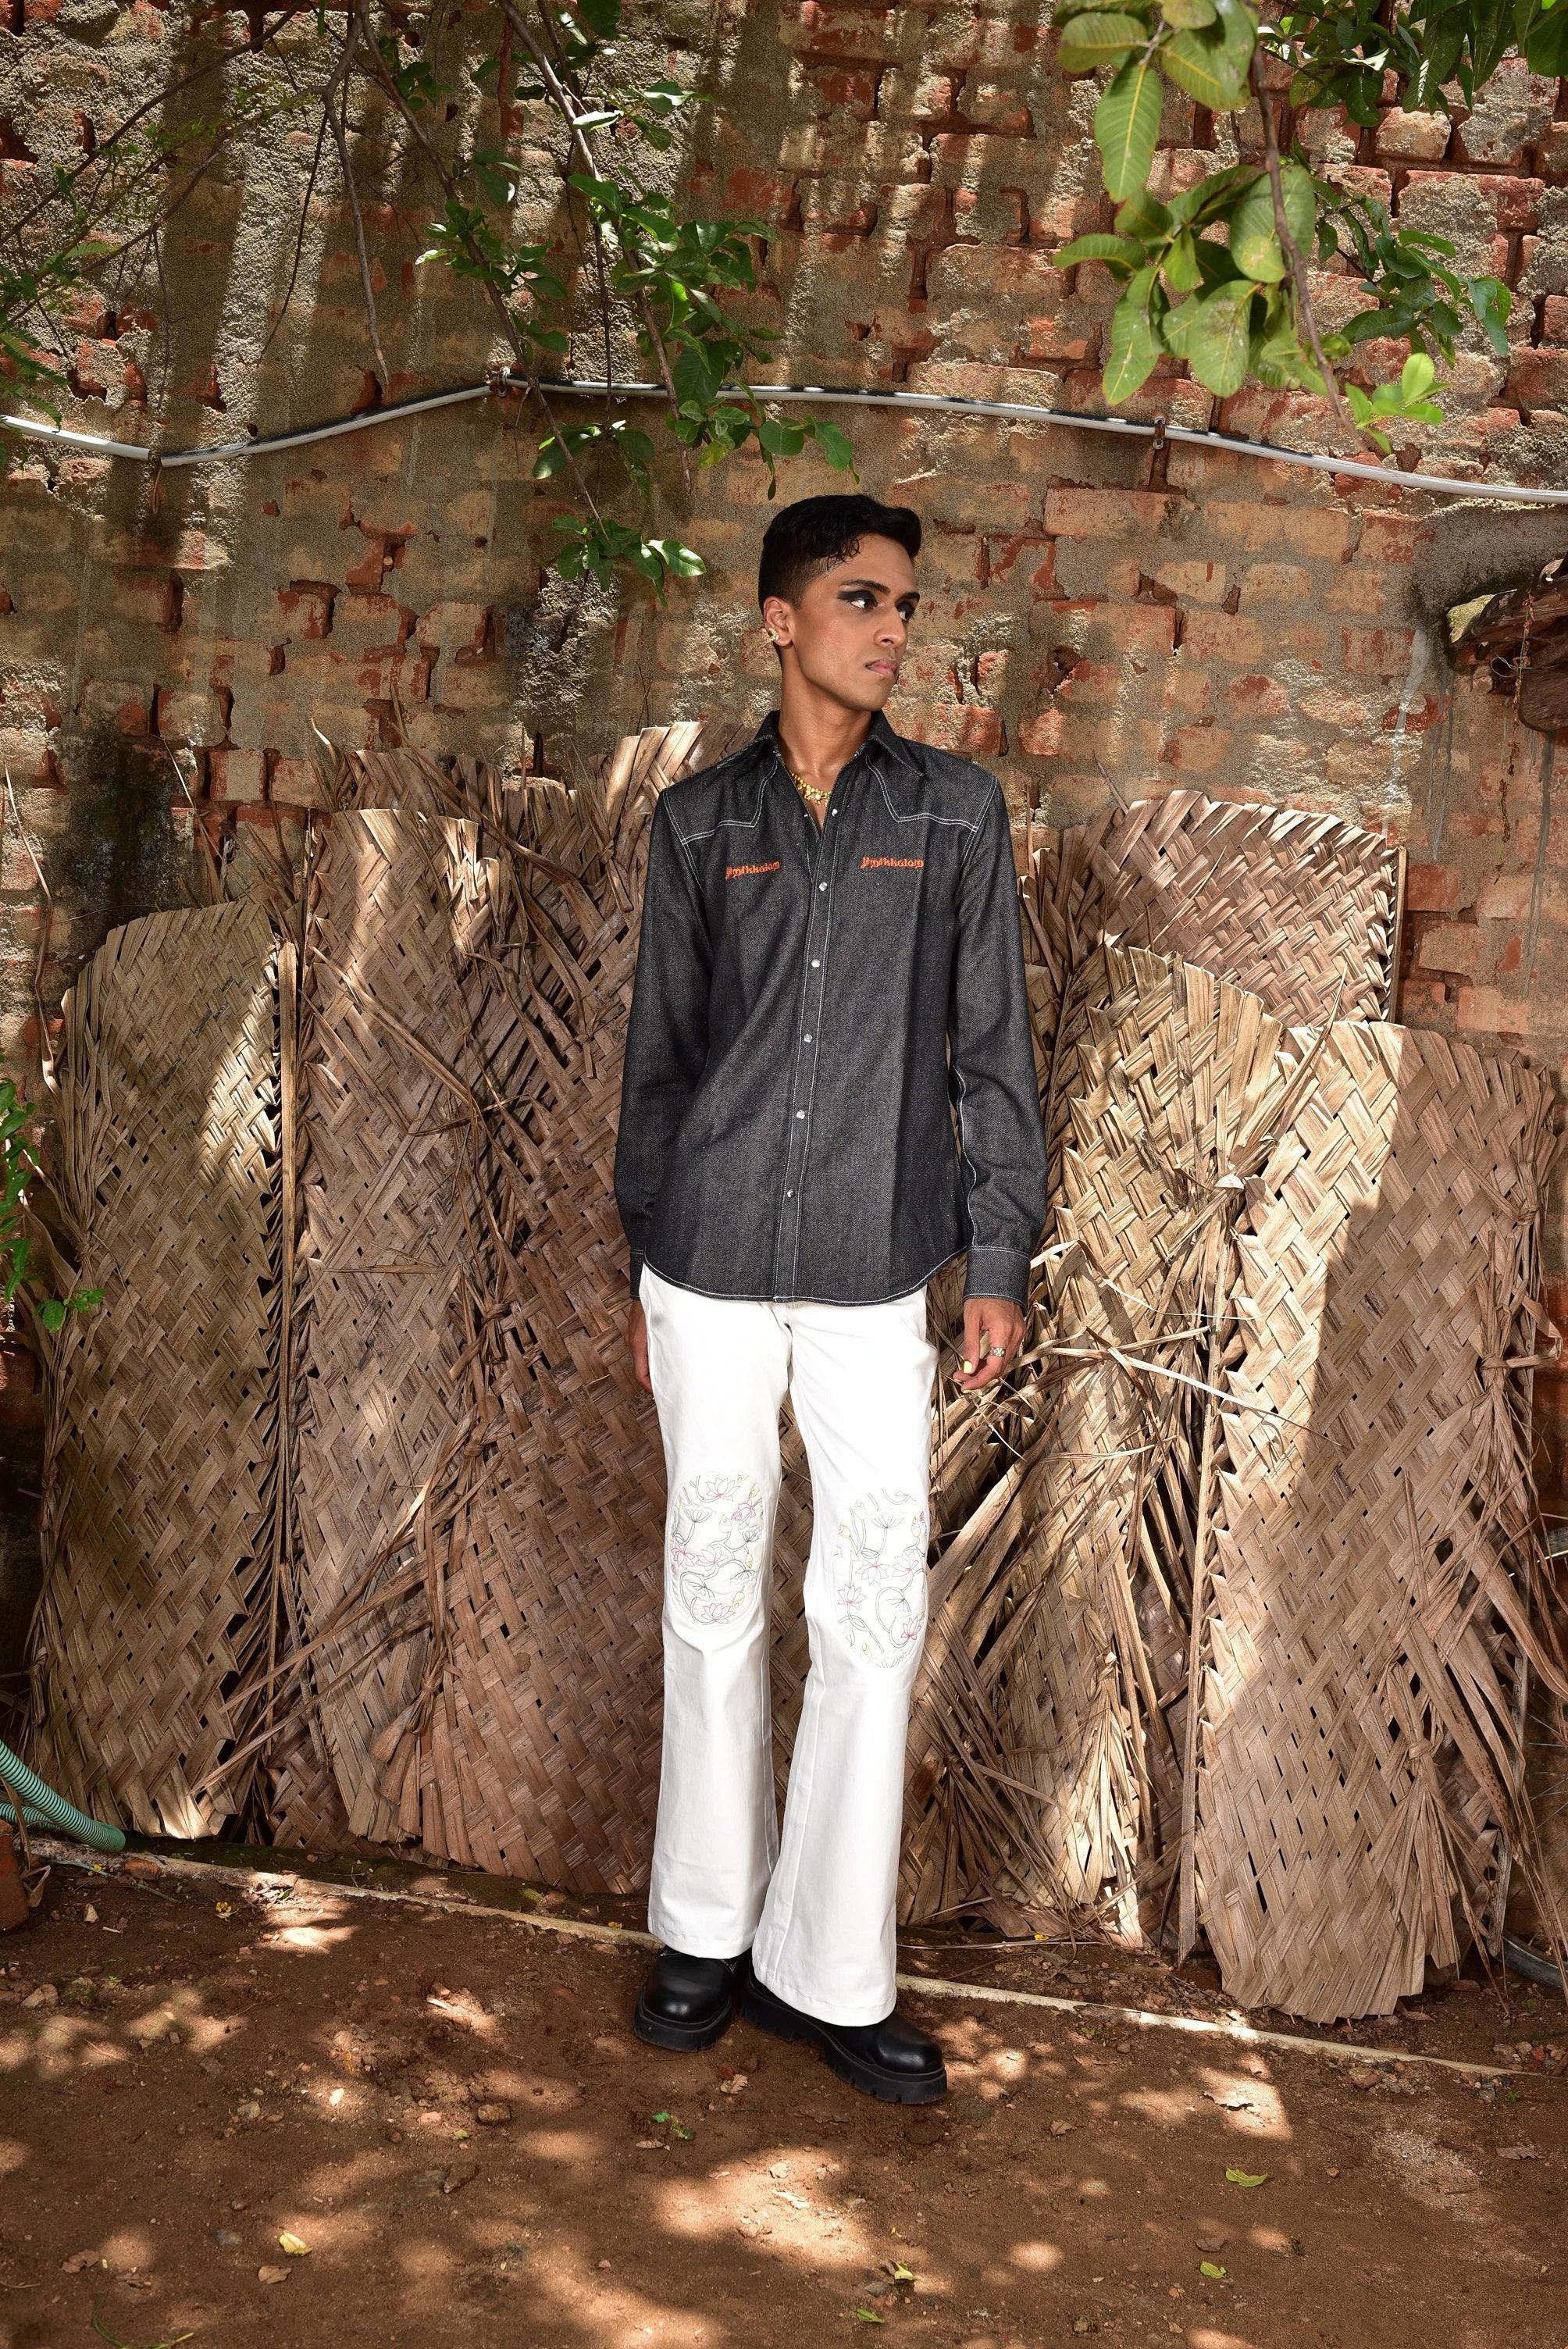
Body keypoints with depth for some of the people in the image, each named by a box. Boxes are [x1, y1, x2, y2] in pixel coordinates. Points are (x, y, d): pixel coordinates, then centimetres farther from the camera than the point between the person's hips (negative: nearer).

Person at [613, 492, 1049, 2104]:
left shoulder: (957, 811, 5)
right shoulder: (699, 820, 6)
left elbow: (991, 1048, 5)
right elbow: (658, 1053, 10)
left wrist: (999, 1263, 0)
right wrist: (641, 1270, 10)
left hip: (872, 1274, 0)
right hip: (710, 1266, 1)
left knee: (876, 1611, 0)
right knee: (714, 1593, 9)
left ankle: (828, 1971, 14)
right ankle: (707, 1931, 25)